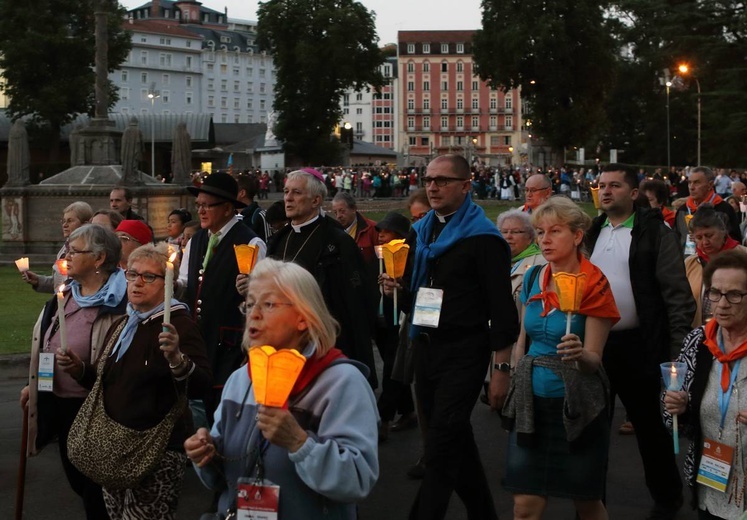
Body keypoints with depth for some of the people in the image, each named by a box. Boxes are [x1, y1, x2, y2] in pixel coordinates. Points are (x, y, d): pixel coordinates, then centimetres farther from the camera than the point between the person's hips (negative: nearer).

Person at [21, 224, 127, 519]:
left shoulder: (117, 305, -19)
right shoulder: (66, 293, 7)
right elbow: (45, 347, 18)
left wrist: (83, 371, -29)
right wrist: (33, 385, 20)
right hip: (58, 405, 8)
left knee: (94, 485, 6)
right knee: (76, 478, 20)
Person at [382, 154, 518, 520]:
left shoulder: (482, 237, -11)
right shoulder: (421, 231, 12)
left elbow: (501, 307, -13)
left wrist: (503, 367, -15)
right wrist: (397, 289, -2)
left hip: (463, 352, -8)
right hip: (425, 348, 8)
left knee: (441, 448, -7)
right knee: (456, 440, 17)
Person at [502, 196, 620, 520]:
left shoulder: (594, 285, -11)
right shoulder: (533, 278, 3)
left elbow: (594, 359, -13)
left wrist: (580, 355, -33)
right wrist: (517, 382, 15)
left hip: (576, 406, -4)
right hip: (531, 402, 4)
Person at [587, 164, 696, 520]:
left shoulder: (655, 232, -6)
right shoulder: (591, 233, 10)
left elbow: (677, 293, -9)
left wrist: (679, 346, -15)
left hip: (639, 346, -5)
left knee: (650, 425, 8)